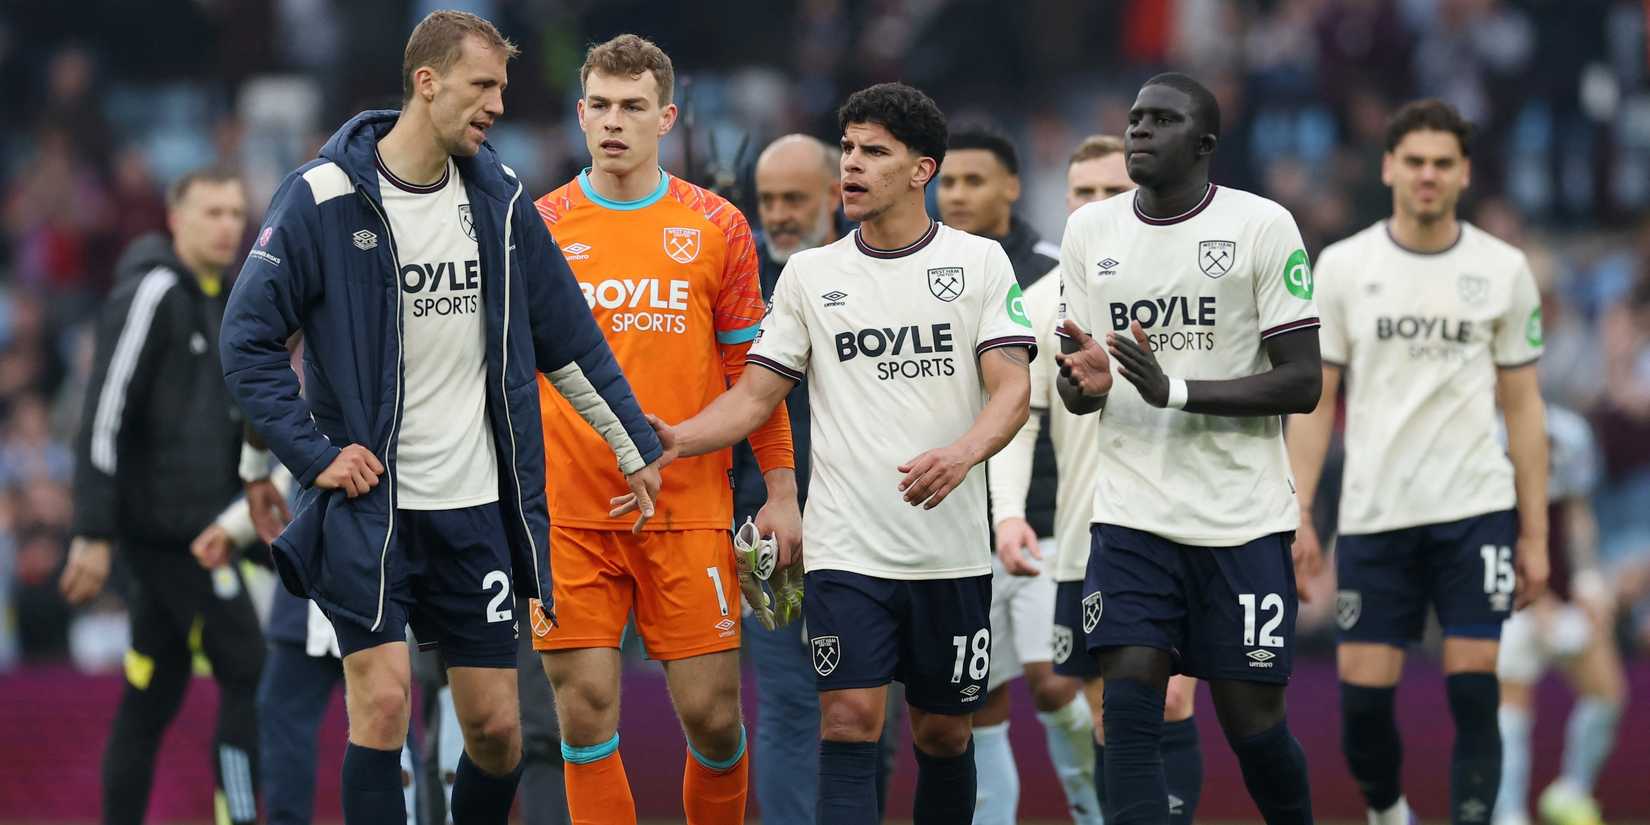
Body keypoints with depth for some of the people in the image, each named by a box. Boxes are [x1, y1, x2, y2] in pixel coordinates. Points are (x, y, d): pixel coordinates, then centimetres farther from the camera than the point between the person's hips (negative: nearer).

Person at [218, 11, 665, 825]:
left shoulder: (499, 198, 5)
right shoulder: (323, 198, -9)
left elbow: (569, 338, 14)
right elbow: (248, 338, -7)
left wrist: (637, 447, 16)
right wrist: (316, 453, -12)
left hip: (476, 508, 4)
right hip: (368, 496, -4)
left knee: (497, 728, 4)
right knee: (382, 699, -15)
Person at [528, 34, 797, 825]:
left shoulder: (717, 226, 5)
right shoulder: (539, 227, 5)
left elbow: (753, 370, 9)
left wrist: (780, 492, 4)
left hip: (689, 514, 0)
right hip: (569, 516, 0)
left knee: (712, 715, -2)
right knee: (586, 711, -4)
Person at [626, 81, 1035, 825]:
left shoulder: (980, 262, 3)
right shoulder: (809, 274, 8)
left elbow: (1011, 388, -6)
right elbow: (756, 395, 9)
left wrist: (963, 454, -27)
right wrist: (676, 440, -11)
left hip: (950, 552, 0)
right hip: (846, 548, 0)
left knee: (943, 733, 8)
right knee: (849, 722, -13)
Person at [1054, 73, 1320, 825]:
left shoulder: (1262, 226, -6)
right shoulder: (1089, 231, 8)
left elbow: (1302, 383, -9)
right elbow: (1078, 387, 13)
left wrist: (1176, 390, -20)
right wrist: (1081, 381, -12)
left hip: (1242, 517, -3)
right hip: (1132, 514, 3)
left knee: (1252, 720, 1)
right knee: (1128, 709, -11)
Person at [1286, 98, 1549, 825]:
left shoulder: (1503, 270, 3)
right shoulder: (1343, 267, 2)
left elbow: (1522, 407, 7)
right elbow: (1315, 398, 5)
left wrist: (1535, 535, 4)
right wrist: (1297, 513, -4)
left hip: (1476, 511, 0)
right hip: (1374, 515, 0)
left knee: (1473, 686, -8)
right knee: (1363, 690, 0)